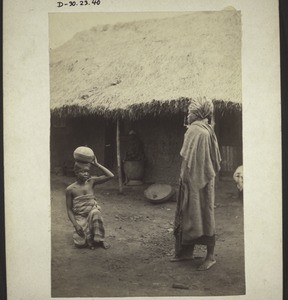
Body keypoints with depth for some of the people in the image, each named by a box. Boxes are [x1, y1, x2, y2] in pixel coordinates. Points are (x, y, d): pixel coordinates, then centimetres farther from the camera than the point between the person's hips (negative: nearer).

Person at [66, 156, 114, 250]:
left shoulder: (91, 181, -2)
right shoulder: (70, 189, -7)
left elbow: (110, 176, -13)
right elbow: (69, 210, -3)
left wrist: (97, 164, -14)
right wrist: (75, 225, -14)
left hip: (92, 212, 1)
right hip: (80, 217, -1)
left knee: (95, 213, -37)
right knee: (81, 243, -21)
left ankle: (99, 239, -17)